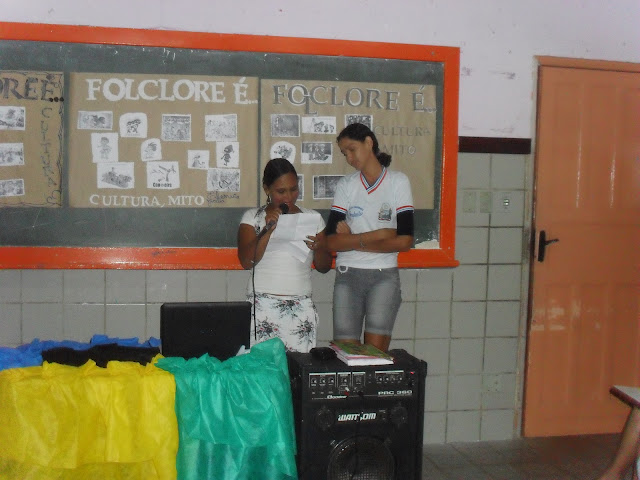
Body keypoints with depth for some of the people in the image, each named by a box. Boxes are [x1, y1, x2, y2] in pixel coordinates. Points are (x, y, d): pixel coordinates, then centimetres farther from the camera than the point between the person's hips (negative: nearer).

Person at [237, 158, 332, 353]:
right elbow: (246, 262, -5)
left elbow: (324, 267, 12)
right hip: (262, 306, -2)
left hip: (301, 307, 2)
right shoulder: (252, 217, 6)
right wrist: (268, 229, -14)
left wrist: (317, 248, -8)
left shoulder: (313, 218, 11)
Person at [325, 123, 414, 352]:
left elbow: (405, 240, -8)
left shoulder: (398, 181, 2)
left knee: (375, 349, -12)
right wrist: (376, 235, -11)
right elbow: (331, 242, -3)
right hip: (347, 275, 2)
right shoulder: (345, 185, 8)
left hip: (384, 275, -2)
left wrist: (354, 242, -7)